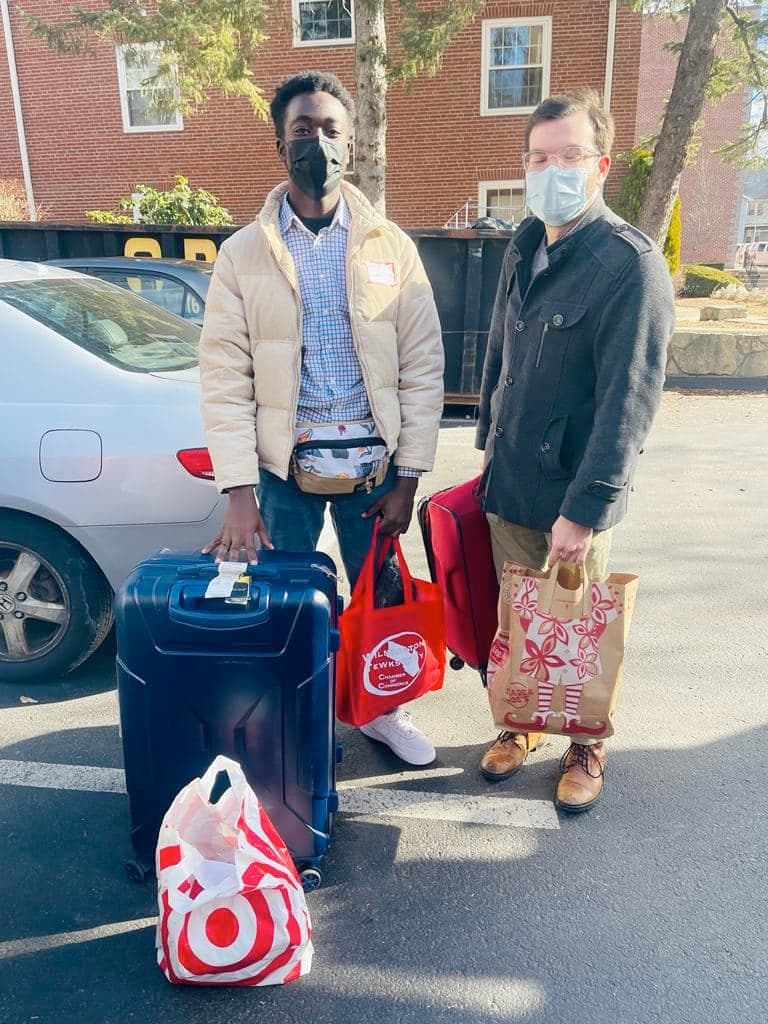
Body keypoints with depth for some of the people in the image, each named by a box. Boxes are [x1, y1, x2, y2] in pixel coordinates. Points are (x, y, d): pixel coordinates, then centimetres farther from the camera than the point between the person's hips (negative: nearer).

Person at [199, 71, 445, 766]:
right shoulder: (243, 253, -1)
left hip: (373, 460, 1)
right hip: (281, 464, 0)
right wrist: (240, 492, -13)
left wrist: (407, 478, -5)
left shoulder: (390, 246, 1)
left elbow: (423, 368, -1)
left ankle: (382, 707, 39)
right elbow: (225, 376, -6)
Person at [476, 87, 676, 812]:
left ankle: (586, 745, 33)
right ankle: (524, 721, 38)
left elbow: (628, 399, -20)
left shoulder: (631, 264, -15)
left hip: (575, 493, -5)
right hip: (508, 481, 6)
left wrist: (586, 507, -22)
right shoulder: (523, 248, 7)